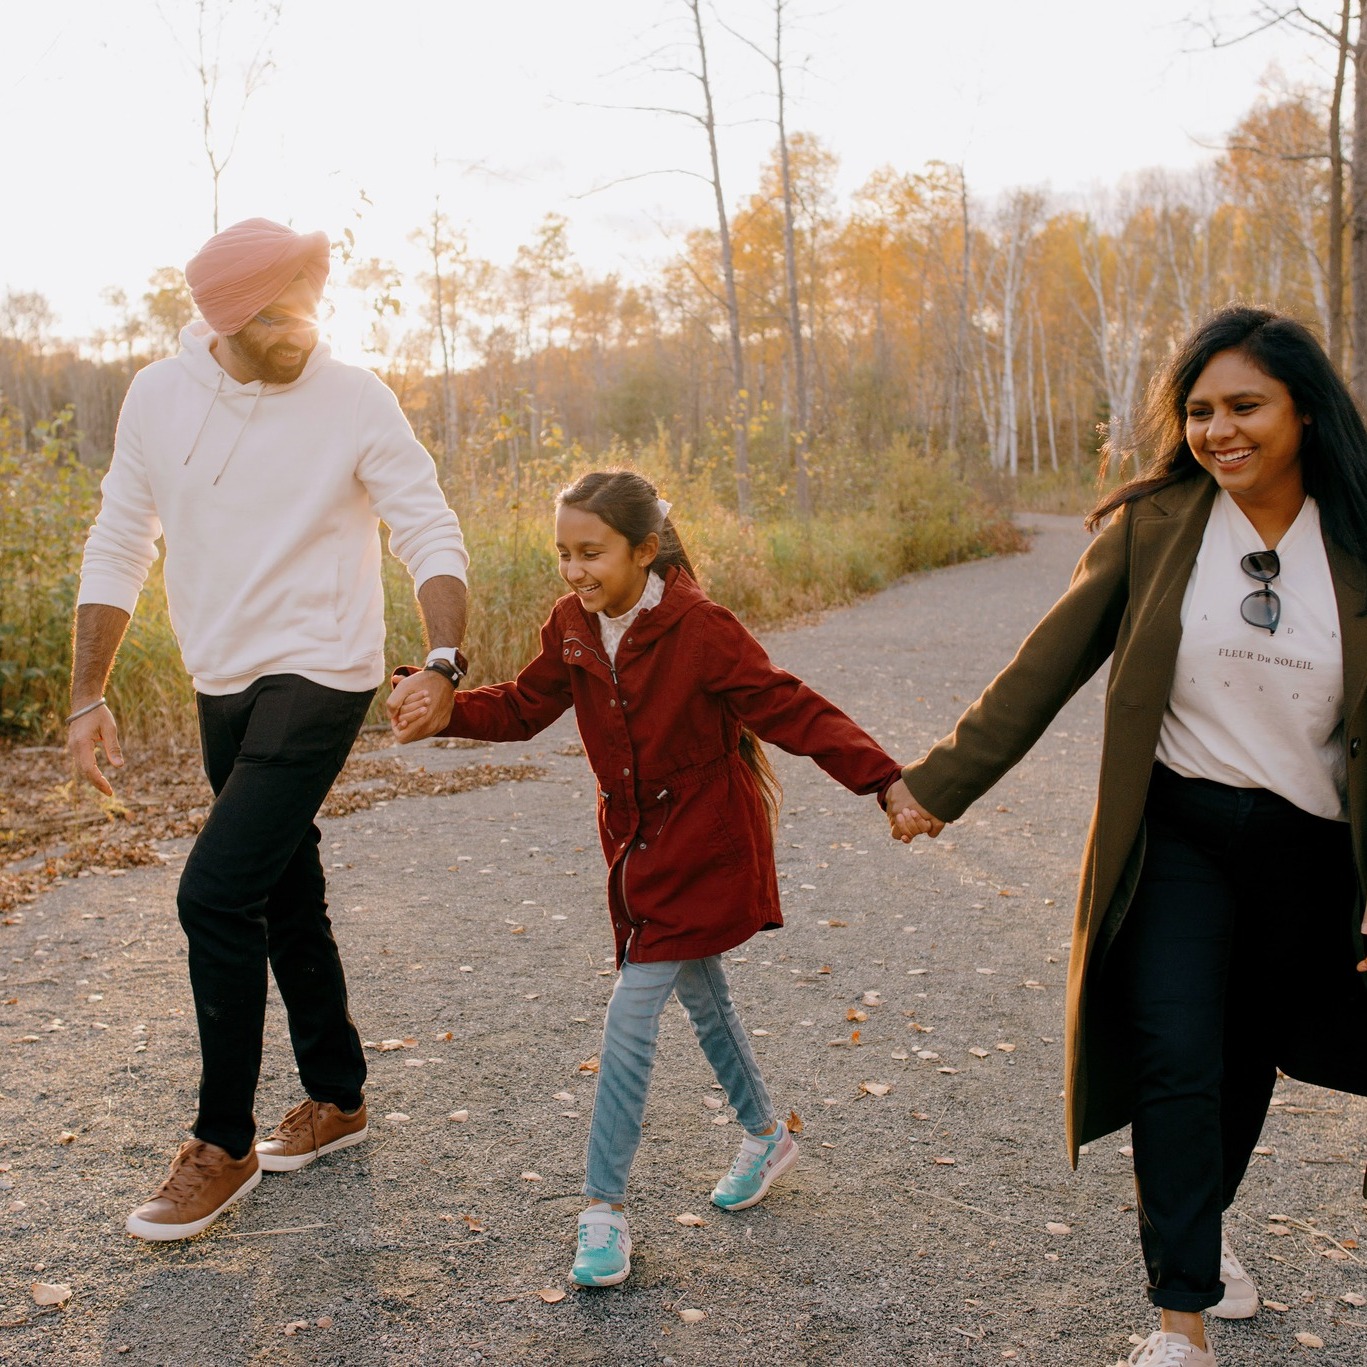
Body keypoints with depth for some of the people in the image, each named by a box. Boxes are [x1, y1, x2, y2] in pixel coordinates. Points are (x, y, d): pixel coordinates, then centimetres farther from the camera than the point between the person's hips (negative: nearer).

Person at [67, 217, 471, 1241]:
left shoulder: (355, 401, -11)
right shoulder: (159, 396, 1)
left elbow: (432, 536, -10)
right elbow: (118, 549, 7)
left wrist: (444, 660, -27)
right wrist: (88, 696, 4)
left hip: (320, 678, -6)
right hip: (223, 687, 6)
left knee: (216, 894, -14)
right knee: (286, 904, 15)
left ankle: (223, 1146, 2)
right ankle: (337, 1100, 33)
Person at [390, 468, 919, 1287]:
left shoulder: (700, 630, -22)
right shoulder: (573, 628, -2)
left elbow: (795, 713, -23)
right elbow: (525, 707, 7)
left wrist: (886, 781, -32)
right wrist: (443, 713, -10)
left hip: (702, 851, -7)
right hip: (638, 848, 7)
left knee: (632, 1017, -10)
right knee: (702, 1000, 20)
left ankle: (606, 1209, 1)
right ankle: (767, 1136, 43)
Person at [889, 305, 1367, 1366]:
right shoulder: (1154, 524, -5)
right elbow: (1046, 668, -3)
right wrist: (940, 785, -3)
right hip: (1179, 838, -2)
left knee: (1246, 1061, 17)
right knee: (1176, 1057, -13)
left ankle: (1202, 1223, 45)